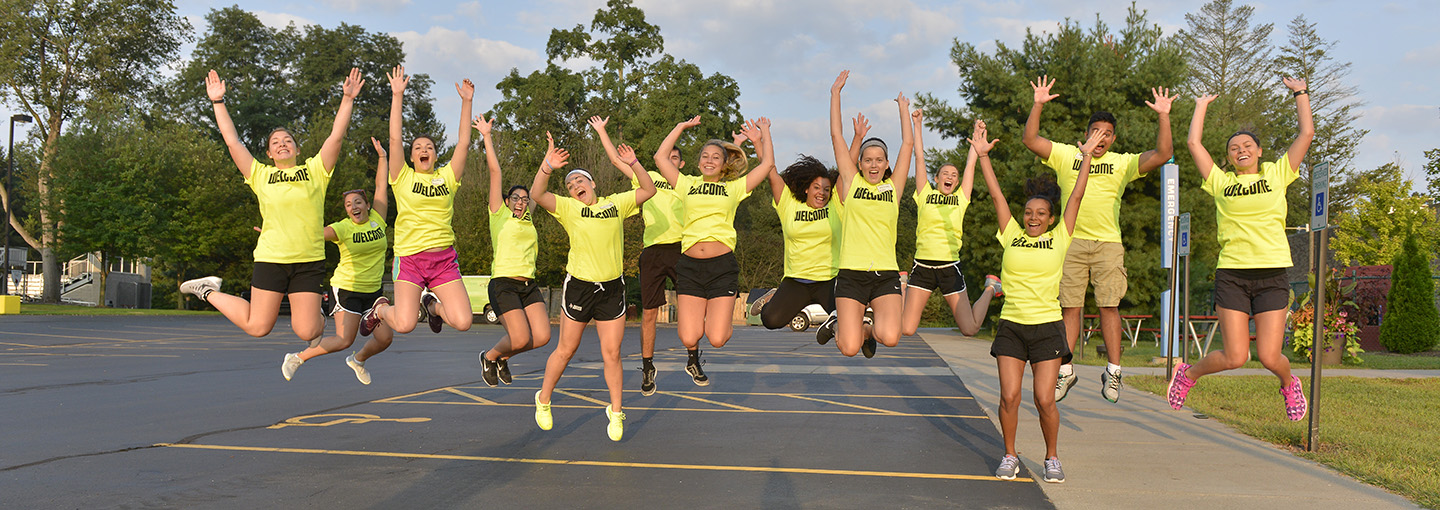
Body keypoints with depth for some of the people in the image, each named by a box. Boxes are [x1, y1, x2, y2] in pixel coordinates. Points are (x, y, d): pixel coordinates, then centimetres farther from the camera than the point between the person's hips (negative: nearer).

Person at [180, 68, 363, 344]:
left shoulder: (315, 170, 10)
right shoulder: (261, 175, 10)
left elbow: (336, 136, 2)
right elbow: (232, 141, 10)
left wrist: (347, 99, -3)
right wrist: (218, 102, 11)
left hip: (309, 261, 0)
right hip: (271, 259, 0)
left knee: (306, 331, -4)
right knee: (257, 327, 3)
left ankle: (317, 316, 33)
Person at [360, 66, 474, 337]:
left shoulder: (447, 177, 10)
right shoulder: (404, 178, 5)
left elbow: (463, 143, 3)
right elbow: (395, 139, -4)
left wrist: (466, 102, 0)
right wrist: (397, 96, -8)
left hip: (444, 258, 2)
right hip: (410, 256, -2)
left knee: (463, 322, -12)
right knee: (404, 324, -18)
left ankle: (432, 305, 22)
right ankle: (381, 309, 20)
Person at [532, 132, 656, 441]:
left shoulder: (616, 203, 7)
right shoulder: (568, 208, -1)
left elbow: (649, 190, 6)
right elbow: (536, 195, -15)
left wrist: (633, 164, -8)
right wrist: (548, 167, -31)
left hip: (612, 288, 2)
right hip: (579, 285, -1)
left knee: (611, 353, 2)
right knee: (566, 350, 9)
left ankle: (616, 412, 16)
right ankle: (544, 399, 31)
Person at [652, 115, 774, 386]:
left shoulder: (734, 188, 14)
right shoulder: (687, 185, 15)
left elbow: (767, 164, 13)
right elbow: (661, 157, 10)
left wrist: (760, 139, 22)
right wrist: (681, 127, 17)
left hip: (722, 265, 0)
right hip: (690, 265, 1)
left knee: (717, 339, -9)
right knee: (689, 338, -8)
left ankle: (720, 320, 29)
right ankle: (693, 356, 30)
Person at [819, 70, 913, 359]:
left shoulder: (894, 187, 12)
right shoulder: (851, 183, 8)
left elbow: (908, 143, 14)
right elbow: (836, 137, 9)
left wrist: (903, 107, 23)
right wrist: (835, 94, 12)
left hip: (886, 275, 1)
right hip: (851, 274, -1)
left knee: (890, 338, -20)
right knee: (849, 349, -11)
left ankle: (869, 331, 17)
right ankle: (837, 323, 25)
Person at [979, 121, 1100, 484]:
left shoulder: (1059, 238, 5)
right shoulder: (1011, 236, 7)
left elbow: (1076, 196, 2)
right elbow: (996, 195, 4)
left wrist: (1087, 156, -1)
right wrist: (982, 155, 1)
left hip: (1047, 327, -1)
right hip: (1011, 327, 1)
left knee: (1044, 400, -4)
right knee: (1009, 397, -4)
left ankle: (1052, 458, 16)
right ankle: (1010, 456, 15)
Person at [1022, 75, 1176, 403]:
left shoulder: (1123, 163, 10)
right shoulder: (1065, 155, 10)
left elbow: (1162, 155, 0)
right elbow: (1030, 140, 2)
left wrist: (1164, 116, -6)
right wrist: (1038, 105, -6)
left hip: (1108, 244, 0)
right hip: (1072, 242, 0)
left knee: (1109, 305, -5)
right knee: (1071, 307, 1)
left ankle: (1113, 372, 2)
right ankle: (1065, 371, 9)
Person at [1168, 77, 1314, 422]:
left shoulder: (1277, 175, 10)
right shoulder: (1221, 183, 9)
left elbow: (1307, 134, 7)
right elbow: (1193, 142, 6)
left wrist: (1301, 94, 15)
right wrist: (1202, 105, 19)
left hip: (1272, 276, 0)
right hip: (1232, 274, 0)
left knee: (1269, 358, -4)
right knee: (1234, 358, -6)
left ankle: (1288, 383, 32)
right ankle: (1188, 373, 25)